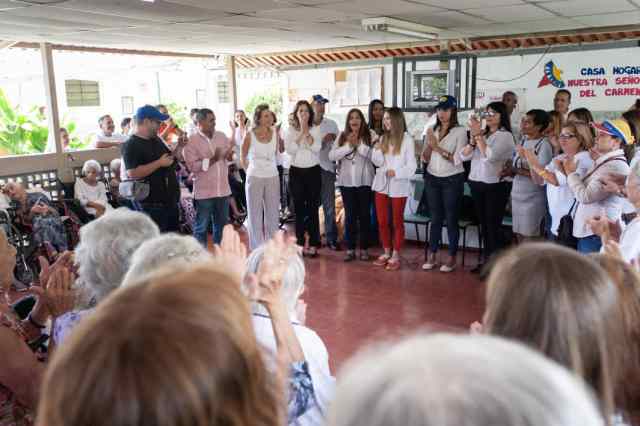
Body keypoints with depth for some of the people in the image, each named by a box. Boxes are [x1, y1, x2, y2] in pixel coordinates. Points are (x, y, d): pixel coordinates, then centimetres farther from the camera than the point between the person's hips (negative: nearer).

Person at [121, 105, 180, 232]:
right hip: (152, 203, -8)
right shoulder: (131, 145, -13)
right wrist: (159, 163, -21)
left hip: (171, 199, 8)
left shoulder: (156, 140, 13)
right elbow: (132, 173, -24)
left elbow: (170, 158, 25)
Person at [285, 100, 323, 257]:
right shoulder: (290, 130, 3)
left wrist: (307, 131, -13)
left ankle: (313, 244, 8)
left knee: (313, 208, 0)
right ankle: (300, 243, 13)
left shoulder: (316, 129, 4)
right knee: (299, 209, 3)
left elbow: (317, 148, -11)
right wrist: (301, 132, -12)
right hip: (296, 172, 0)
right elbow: (289, 150, -11)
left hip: (313, 171, 0)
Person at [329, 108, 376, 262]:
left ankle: (364, 249, 16)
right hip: (346, 181, 2)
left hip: (364, 181, -1)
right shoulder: (342, 136, 7)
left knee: (364, 214, 6)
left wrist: (358, 144, -16)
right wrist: (349, 145, -13)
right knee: (350, 215, 6)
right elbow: (332, 155, -3)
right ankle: (350, 249, 13)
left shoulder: (370, 134, 0)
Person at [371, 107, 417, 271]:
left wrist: (396, 172, -20)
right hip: (381, 184, 5)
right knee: (382, 221, 8)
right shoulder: (383, 138, 9)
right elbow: (378, 162, 6)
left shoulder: (407, 139, -6)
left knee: (397, 221, 5)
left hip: (398, 186, -5)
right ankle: (386, 253, 21)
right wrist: (377, 150, -11)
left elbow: (411, 166, -7)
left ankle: (395, 256, 13)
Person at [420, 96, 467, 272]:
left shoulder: (460, 131, -6)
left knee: (451, 219, 4)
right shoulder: (432, 130, 7)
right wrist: (429, 144, -12)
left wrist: (437, 147, -18)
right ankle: (432, 256, 16)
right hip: (432, 179, 4)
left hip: (452, 180, -4)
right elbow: (425, 158, 6)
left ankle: (452, 257, 13)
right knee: (435, 218, 10)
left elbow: (457, 160, -14)